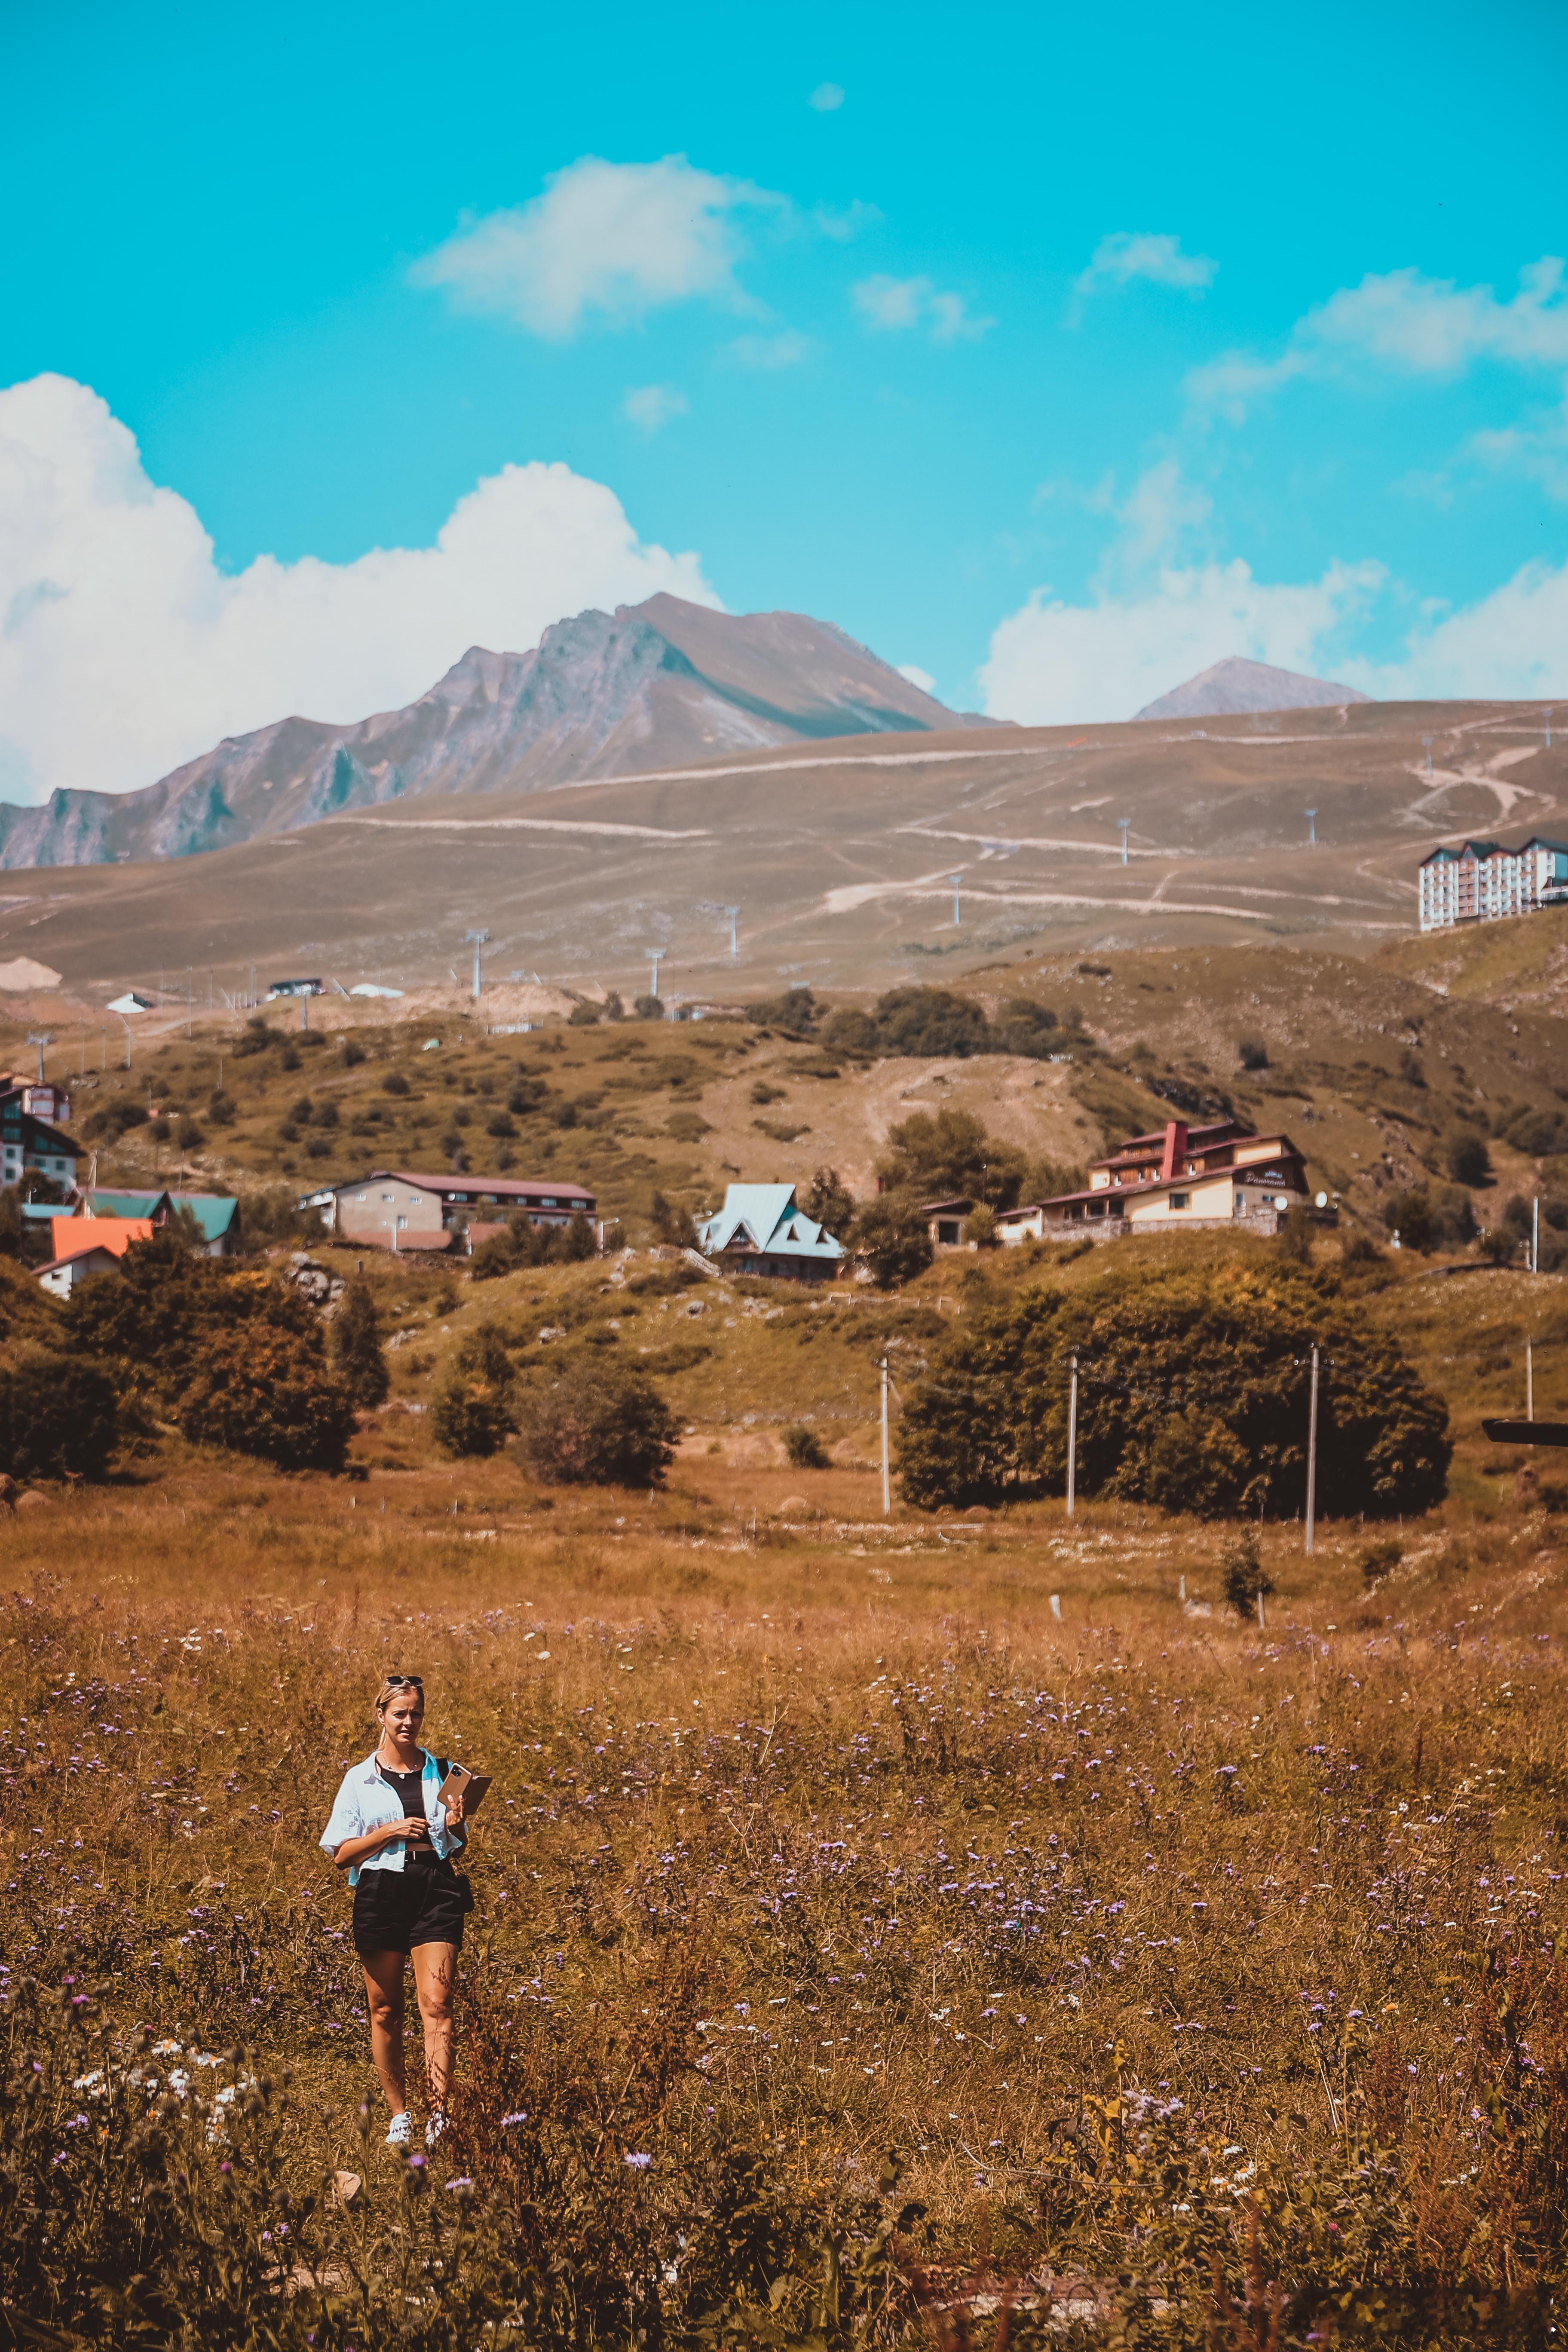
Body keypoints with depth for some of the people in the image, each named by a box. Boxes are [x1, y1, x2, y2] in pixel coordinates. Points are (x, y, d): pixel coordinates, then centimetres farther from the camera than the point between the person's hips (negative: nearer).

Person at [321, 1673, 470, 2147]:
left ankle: (439, 2116, -19)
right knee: (385, 2012, 5)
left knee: (437, 2004, -13)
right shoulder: (360, 1779, 7)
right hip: (381, 1892, 0)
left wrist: (454, 1823, -5)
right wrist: (389, 1832, -11)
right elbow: (340, 1854, 3)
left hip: (436, 1891, 0)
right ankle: (399, 2115, 17)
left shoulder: (441, 1771, 11)